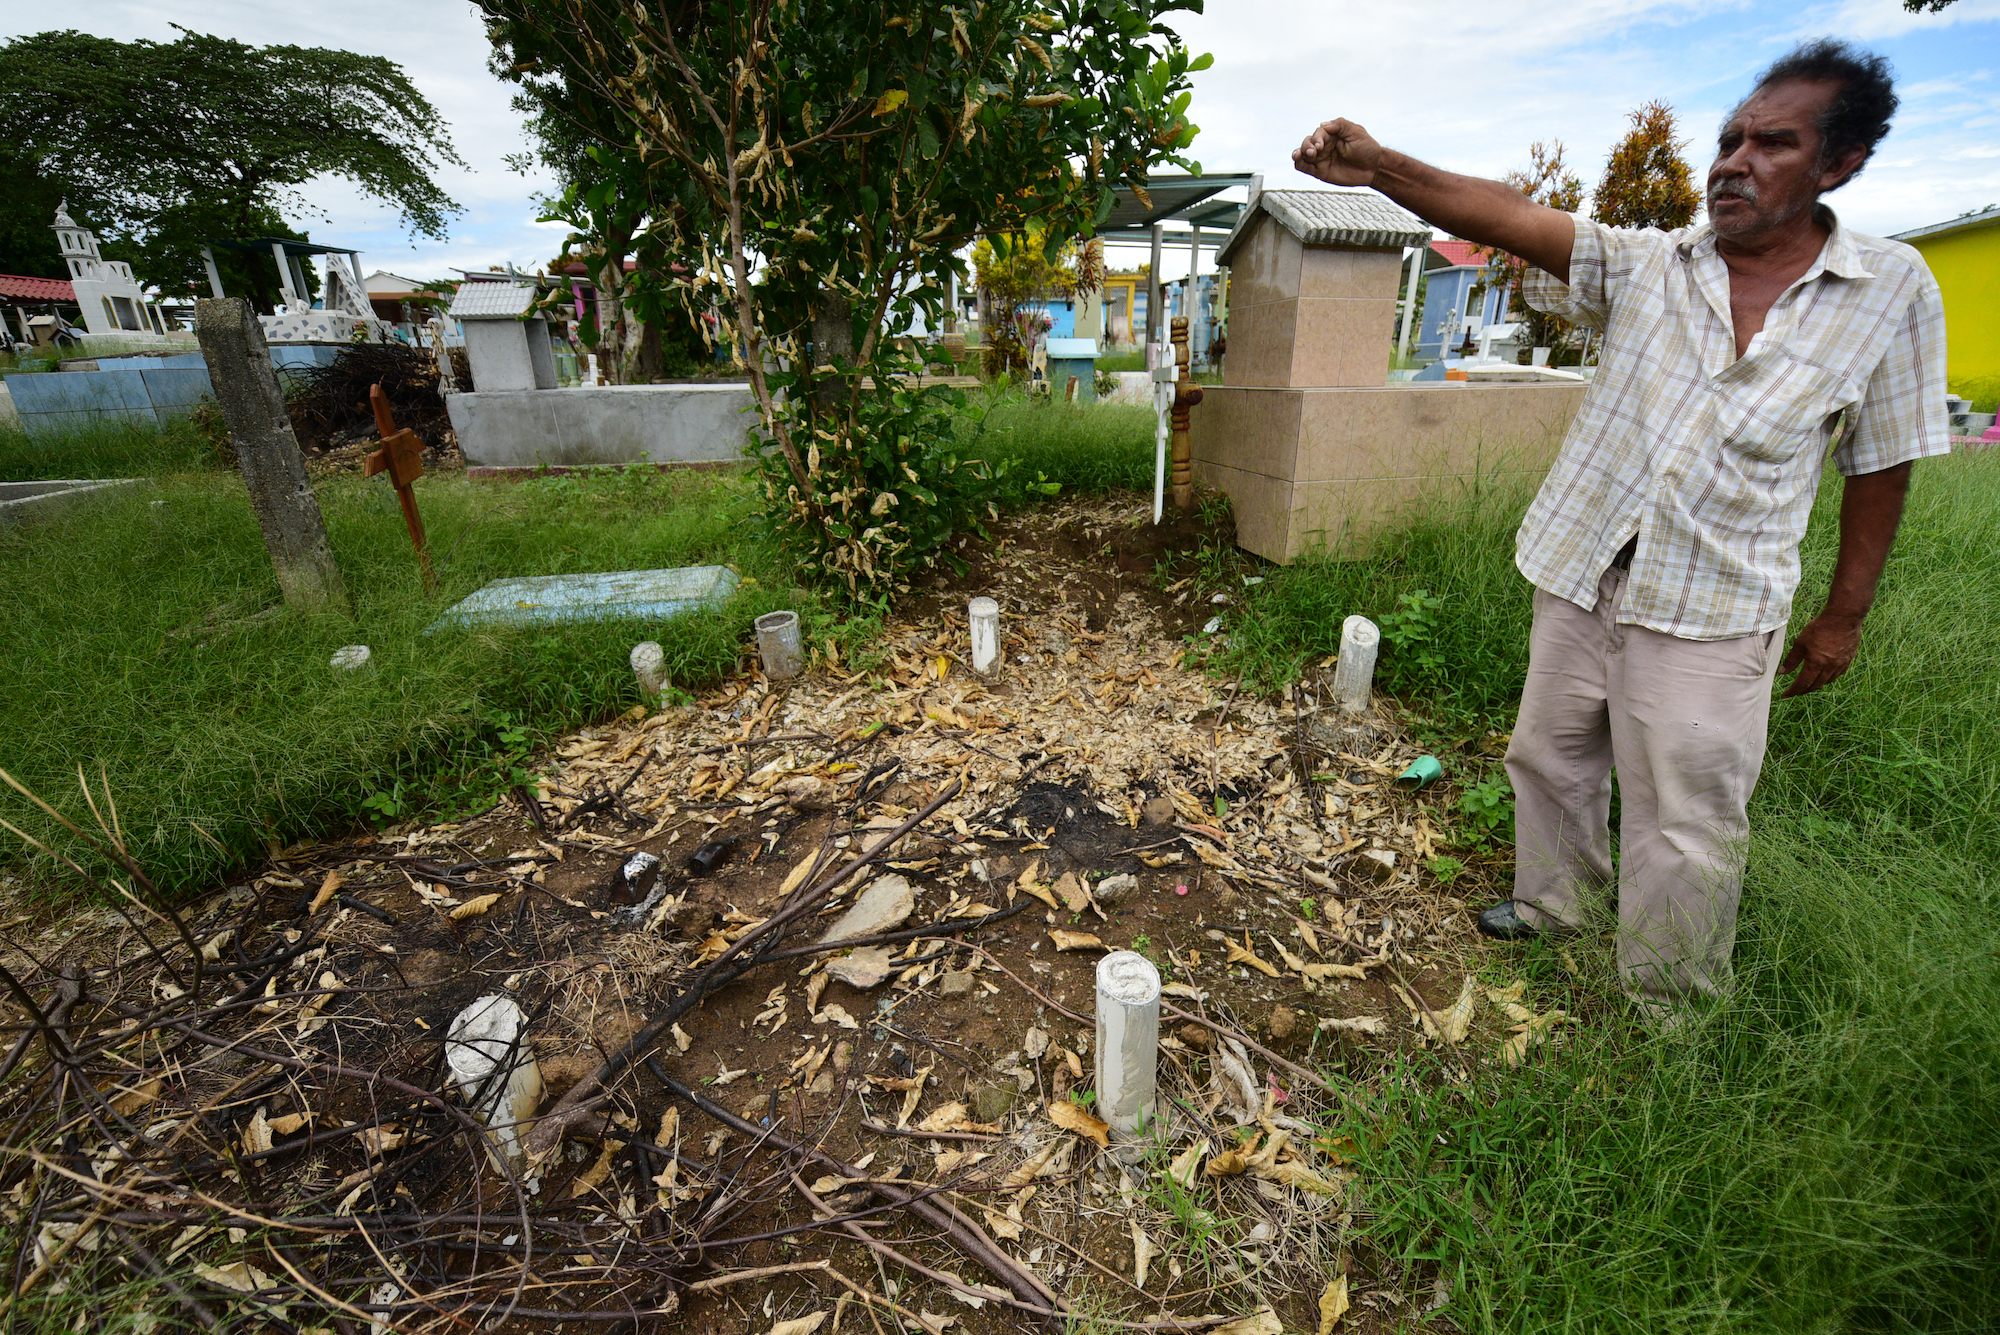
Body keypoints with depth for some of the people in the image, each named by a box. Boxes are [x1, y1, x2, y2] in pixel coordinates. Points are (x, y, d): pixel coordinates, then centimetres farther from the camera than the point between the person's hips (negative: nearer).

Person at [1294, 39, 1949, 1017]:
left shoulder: (1894, 292, -3)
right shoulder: (1644, 265, -1)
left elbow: (1880, 467, 3)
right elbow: (1508, 219, -16)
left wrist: (1844, 616, 4)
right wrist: (1377, 166, -29)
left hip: (1713, 614, -2)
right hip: (1580, 578, 3)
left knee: (1683, 837, 4)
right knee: (1548, 757, 19)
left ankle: (1665, 1024, 28)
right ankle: (1556, 902, 47)